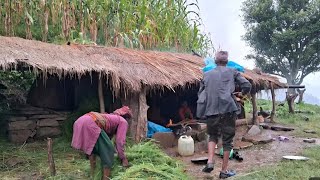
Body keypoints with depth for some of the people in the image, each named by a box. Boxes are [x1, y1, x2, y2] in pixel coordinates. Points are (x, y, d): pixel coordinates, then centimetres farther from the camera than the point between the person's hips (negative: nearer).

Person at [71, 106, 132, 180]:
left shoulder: (112, 117, 38)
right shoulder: (123, 121, 15)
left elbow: (108, 137, 46)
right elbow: (120, 141, 9)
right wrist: (123, 158, 19)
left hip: (80, 122, 9)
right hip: (90, 123, -9)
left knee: (92, 147, 29)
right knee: (108, 150, 3)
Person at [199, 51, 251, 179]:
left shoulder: (207, 74, 12)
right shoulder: (232, 72, 6)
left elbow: (200, 94, 15)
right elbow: (247, 86, 4)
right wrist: (242, 93, 24)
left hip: (211, 111, 3)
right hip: (228, 110, -2)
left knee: (213, 136, 22)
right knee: (227, 140, 9)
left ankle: (210, 162, 4)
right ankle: (224, 171, 16)